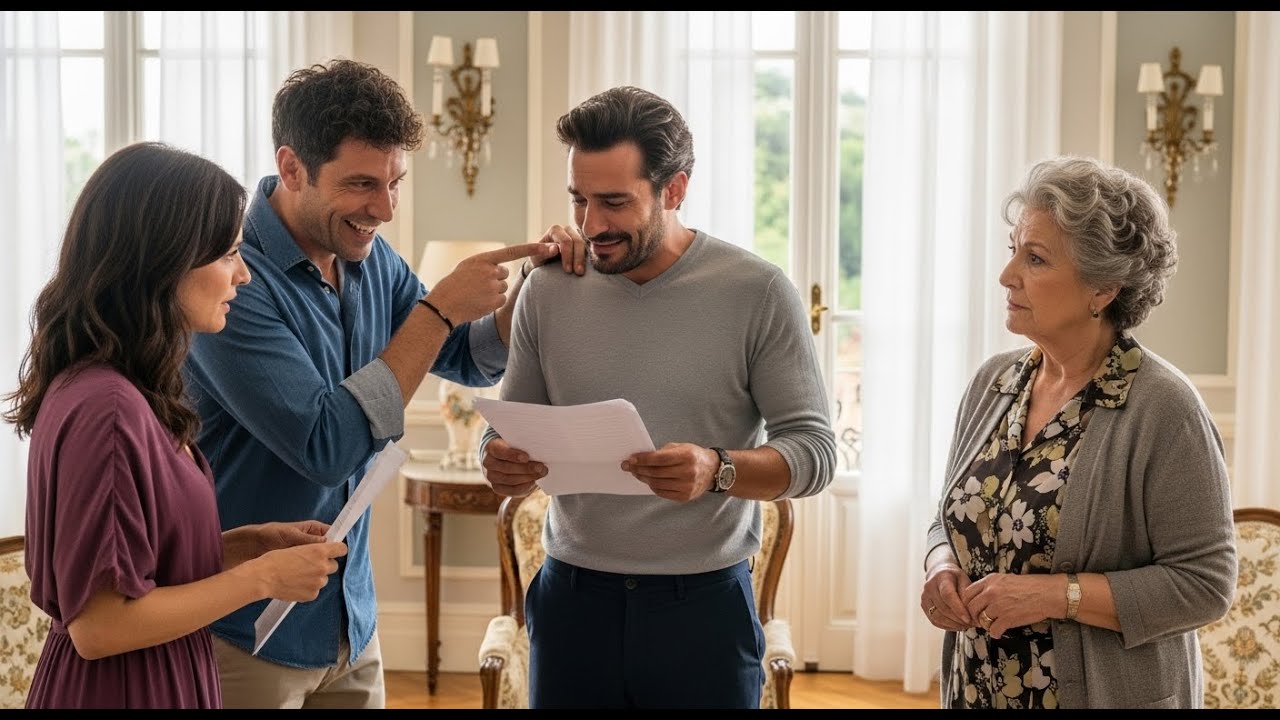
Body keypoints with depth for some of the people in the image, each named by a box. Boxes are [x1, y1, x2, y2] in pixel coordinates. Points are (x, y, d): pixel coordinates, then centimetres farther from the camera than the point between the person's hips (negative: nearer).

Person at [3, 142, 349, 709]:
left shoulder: (133, 393, 5)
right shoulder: (105, 408, -24)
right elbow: (99, 624, -24)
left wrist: (250, 541, 0)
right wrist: (262, 577, -17)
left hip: (166, 678, 9)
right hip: (119, 689, -9)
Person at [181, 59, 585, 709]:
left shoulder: (370, 260, 1)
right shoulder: (235, 280, -22)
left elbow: (473, 361, 13)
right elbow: (326, 447, -28)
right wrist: (437, 309, -25)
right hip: (247, 634, -6)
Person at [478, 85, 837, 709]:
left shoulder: (757, 292, -8)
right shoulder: (548, 291, 2)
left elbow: (813, 450, -7)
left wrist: (717, 470, -26)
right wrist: (501, 462, -12)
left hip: (703, 607, -2)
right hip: (570, 601, 3)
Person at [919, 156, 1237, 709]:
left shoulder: (1162, 409, -17)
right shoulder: (993, 382, 1)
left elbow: (1203, 585, -18)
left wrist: (1056, 594, -23)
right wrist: (942, 568, -8)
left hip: (1108, 693, -6)